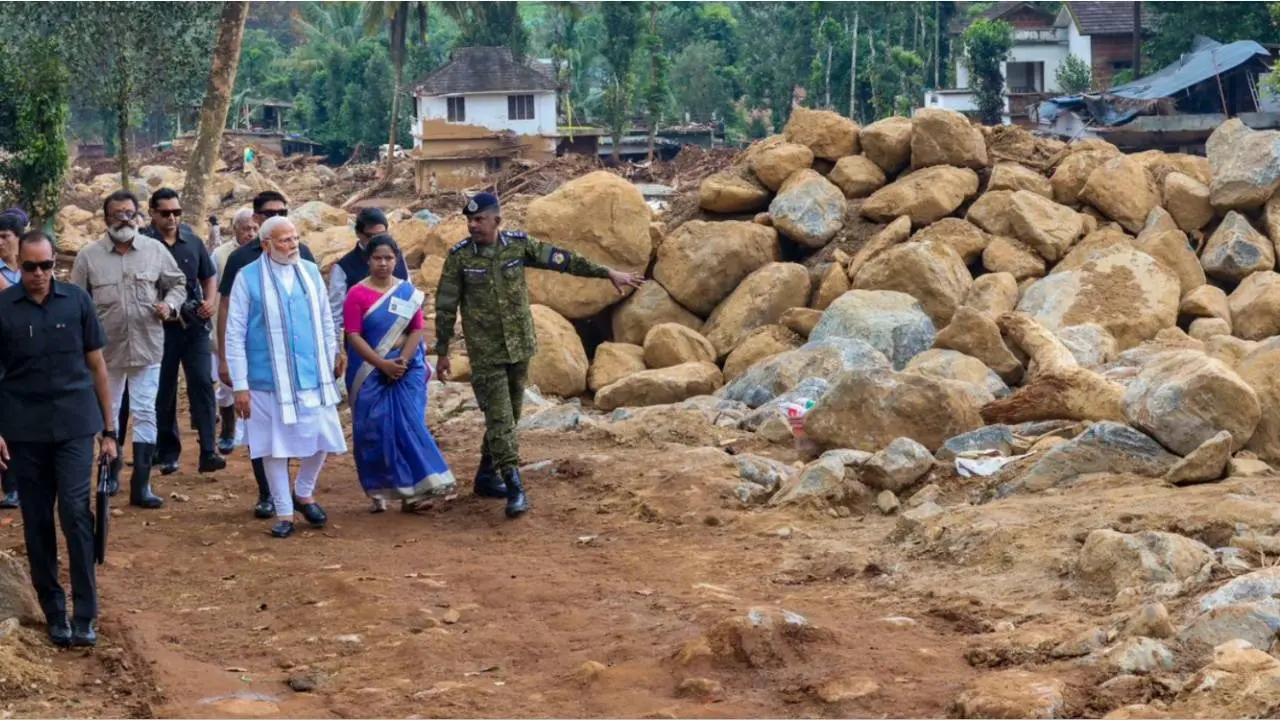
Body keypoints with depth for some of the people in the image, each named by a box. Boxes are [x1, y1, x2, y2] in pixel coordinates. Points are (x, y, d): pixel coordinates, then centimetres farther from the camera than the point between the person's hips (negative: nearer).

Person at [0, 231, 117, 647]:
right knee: (37, 523, 6)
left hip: (75, 427, -1)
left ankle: (85, 616, -1)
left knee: (75, 515, -8)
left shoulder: (77, 301, 1)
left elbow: (97, 366, 6)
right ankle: (54, 613, 17)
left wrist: (109, 429, 5)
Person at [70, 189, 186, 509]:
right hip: (105, 348, 0)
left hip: (147, 347, 0)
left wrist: (170, 304, -11)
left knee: (145, 414, 0)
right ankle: (111, 470, 33)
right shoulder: (89, 255, -3)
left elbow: (177, 283, 9)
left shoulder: (155, 249, -2)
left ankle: (141, 485, 4)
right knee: (106, 414, 14)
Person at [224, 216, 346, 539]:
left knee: (321, 440, 5)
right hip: (269, 381, -3)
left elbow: (326, 321, 14)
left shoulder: (310, 272, 5)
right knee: (275, 446, 5)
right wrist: (240, 386, -7)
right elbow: (234, 335, -5)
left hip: (313, 378, 3)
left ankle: (304, 493, 31)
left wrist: (332, 361, 10)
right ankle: (284, 513, 18)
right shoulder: (248, 278, -6)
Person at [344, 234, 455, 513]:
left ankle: (412, 491, -5)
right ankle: (378, 492, 12)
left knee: (408, 426, -5)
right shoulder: (357, 294, -4)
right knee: (374, 430, 1)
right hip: (370, 372, -2)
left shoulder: (408, 292, 6)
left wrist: (403, 361, -14)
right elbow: (353, 336, -10)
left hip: (407, 370, 2)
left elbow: (417, 329, 0)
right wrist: (383, 364, -17)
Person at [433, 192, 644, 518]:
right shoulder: (459, 256, -8)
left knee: (509, 415, 12)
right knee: (499, 418, -10)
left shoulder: (519, 244, -3)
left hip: (520, 346, 4)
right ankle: (514, 488, -13)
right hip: (485, 353, -4)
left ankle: (487, 476, 27)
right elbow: (446, 306, -2)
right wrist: (442, 352, 1)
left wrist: (607, 273, -3)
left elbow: (562, 260, 0)